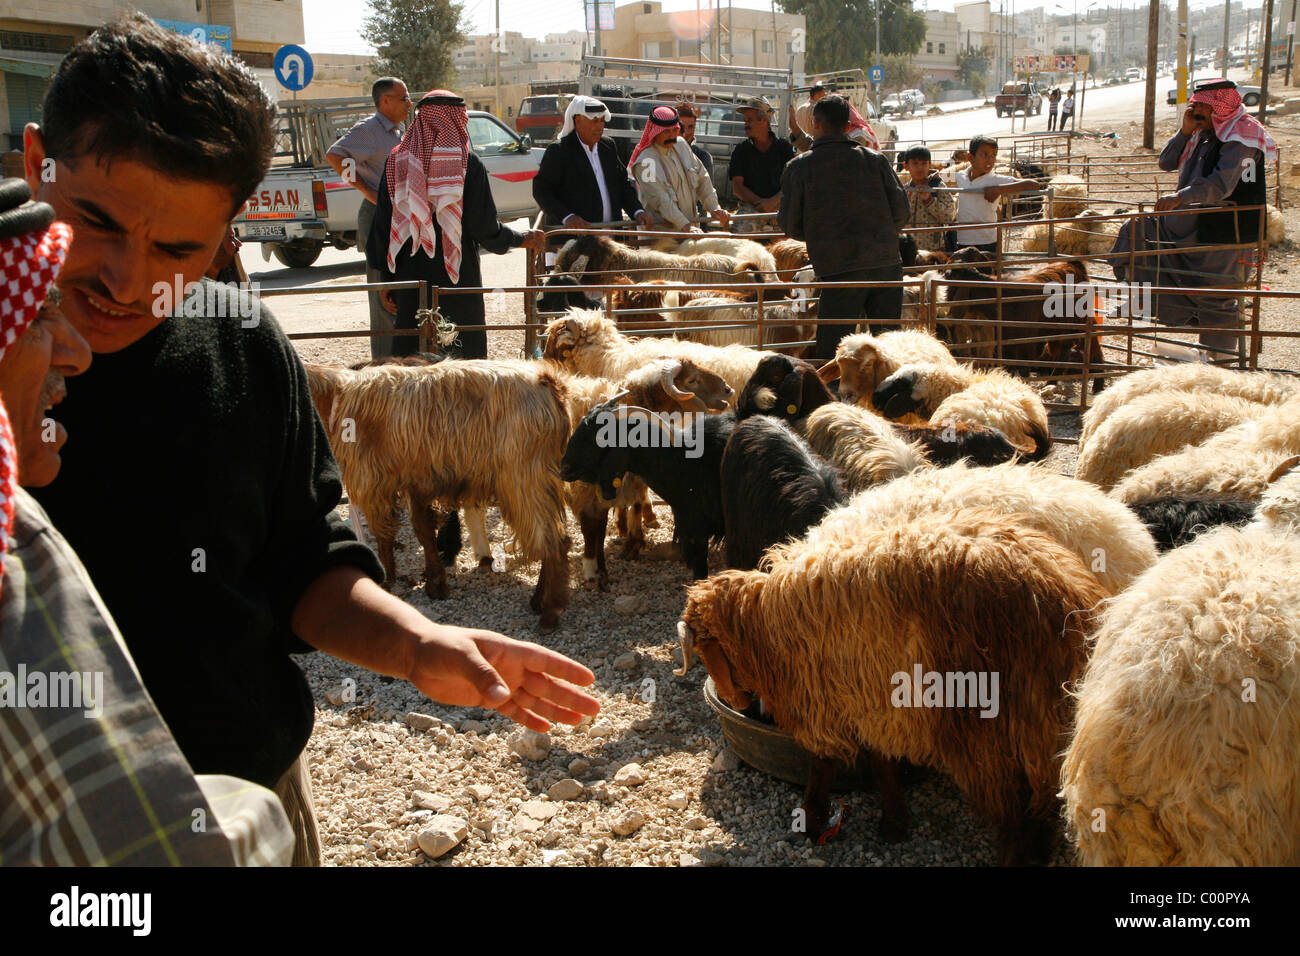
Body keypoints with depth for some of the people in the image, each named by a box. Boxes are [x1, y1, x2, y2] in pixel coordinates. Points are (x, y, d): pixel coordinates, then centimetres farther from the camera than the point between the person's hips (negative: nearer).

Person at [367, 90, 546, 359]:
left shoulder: (397, 161, 4)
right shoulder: (467, 163, -7)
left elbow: (382, 227, 5)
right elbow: (486, 229, -7)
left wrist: (388, 277, 13)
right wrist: (523, 239, 10)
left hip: (410, 279, 4)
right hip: (457, 278, -3)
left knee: (411, 356, 9)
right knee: (464, 357, 5)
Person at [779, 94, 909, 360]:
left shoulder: (799, 166, 4)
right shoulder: (875, 159, 10)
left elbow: (791, 227, 4)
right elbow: (901, 211, 5)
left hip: (840, 270, -3)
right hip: (887, 264, 3)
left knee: (830, 353, 2)